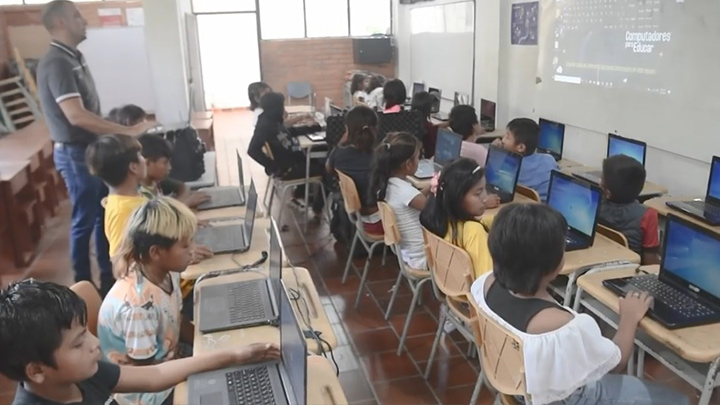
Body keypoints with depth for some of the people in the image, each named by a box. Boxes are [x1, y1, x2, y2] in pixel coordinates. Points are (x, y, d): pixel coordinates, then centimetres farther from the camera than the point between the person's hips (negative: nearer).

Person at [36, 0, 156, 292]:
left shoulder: (74, 57, 11)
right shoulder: (56, 63, -19)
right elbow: (76, 116, -29)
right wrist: (127, 131, -28)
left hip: (92, 149, 9)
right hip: (75, 153, -9)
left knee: (106, 215, 16)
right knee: (85, 219, 1)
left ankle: (109, 278, 29)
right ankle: (83, 286, 17)